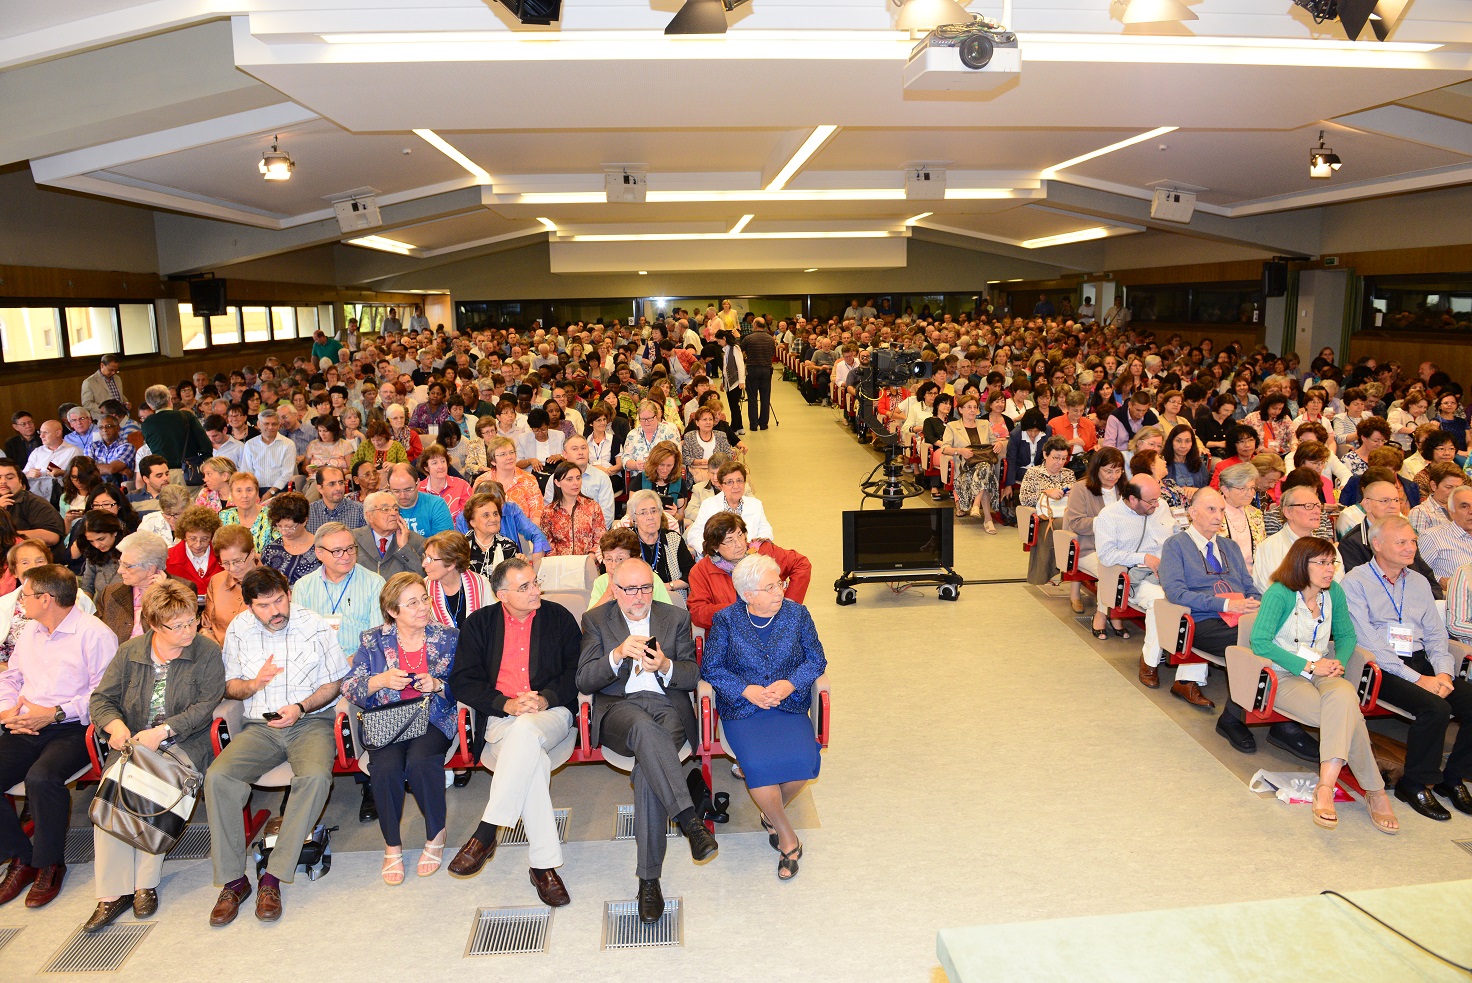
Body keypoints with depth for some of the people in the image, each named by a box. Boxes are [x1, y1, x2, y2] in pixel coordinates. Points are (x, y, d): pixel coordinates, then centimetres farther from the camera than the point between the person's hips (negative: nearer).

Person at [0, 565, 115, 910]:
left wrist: (55, 713, -18)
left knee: (41, 777, -33)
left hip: (71, 727, -7)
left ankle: (49, 864, -10)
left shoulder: (94, 633, -8)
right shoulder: (29, 632, 19)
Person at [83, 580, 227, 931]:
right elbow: (101, 699, 9)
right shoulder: (129, 652, 9)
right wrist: (116, 725, -12)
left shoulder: (207, 651, -2)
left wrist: (162, 731, -20)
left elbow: (205, 705, -9)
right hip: (133, 743, 3)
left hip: (184, 744, -3)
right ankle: (112, 893, -13)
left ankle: (146, 882, -12)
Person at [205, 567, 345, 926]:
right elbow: (230, 686, 13)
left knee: (315, 776, -33)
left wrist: (300, 708, -14)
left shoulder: (317, 627, -2)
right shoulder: (238, 631, 6)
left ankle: (274, 876, -22)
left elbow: (334, 683, 3)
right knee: (217, 777, -24)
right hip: (259, 726, 3)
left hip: (310, 722, -3)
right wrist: (253, 684, -10)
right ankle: (232, 880, -13)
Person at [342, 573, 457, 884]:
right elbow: (349, 687, 2)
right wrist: (381, 680, -16)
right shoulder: (372, 640, 6)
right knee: (387, 766, -29)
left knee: (420, 761, -31)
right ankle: (392, 845, -5)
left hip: (433, 719, -1)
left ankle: (436, 835, -6)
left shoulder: (448, 638, 4)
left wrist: (437, 685, -16)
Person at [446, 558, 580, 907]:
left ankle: (486, 832, -31)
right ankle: (544, 863, -27)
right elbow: (462, 681, 5)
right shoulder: (480, 623, 11)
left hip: (552, 712, 0)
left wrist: (545, 698, -11)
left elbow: (576, 671, 7)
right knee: (533, 760, -34)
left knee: (525, 731, -38)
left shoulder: (559, 617, 11)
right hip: (501, 719, 0)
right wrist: (506, 703, -11)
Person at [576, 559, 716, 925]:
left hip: (668, 705, 1)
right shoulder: (596, 620, 13)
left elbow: (693, 675, 9)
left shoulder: (676, 618, 16)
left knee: (648, 765, -31)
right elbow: (583, 681, 2)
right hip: (618, 708, 0)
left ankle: (649, 878, -27)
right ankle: (689, 819, -41)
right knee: (645, 728, -39)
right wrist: (618, 655, -16)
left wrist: (666, 666, -13)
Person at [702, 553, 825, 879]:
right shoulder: (726, 620, 0)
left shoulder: (797, 614, 4)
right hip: (742, 707, -2)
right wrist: (746, 690, -13)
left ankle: (772, 813, 7)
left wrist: (790, 683, -12)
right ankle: (787, 837, -3)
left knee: (803, 760, -25)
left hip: (789, 704, 2)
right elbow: (710, 667, 1)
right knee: (759, 765, -28)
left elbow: (817, 659, 6)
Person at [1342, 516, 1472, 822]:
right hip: (1383, 668, -6)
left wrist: (1444, 673, -6)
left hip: (1421, 662, 6)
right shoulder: (1356, 582, -3)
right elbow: (1368, 641, -12)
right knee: (1435, 707, -28)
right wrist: (1417, 679, -17)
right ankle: (1416, 784, -7)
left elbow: (1436, 634, 14)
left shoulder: (1419, 582, 18)